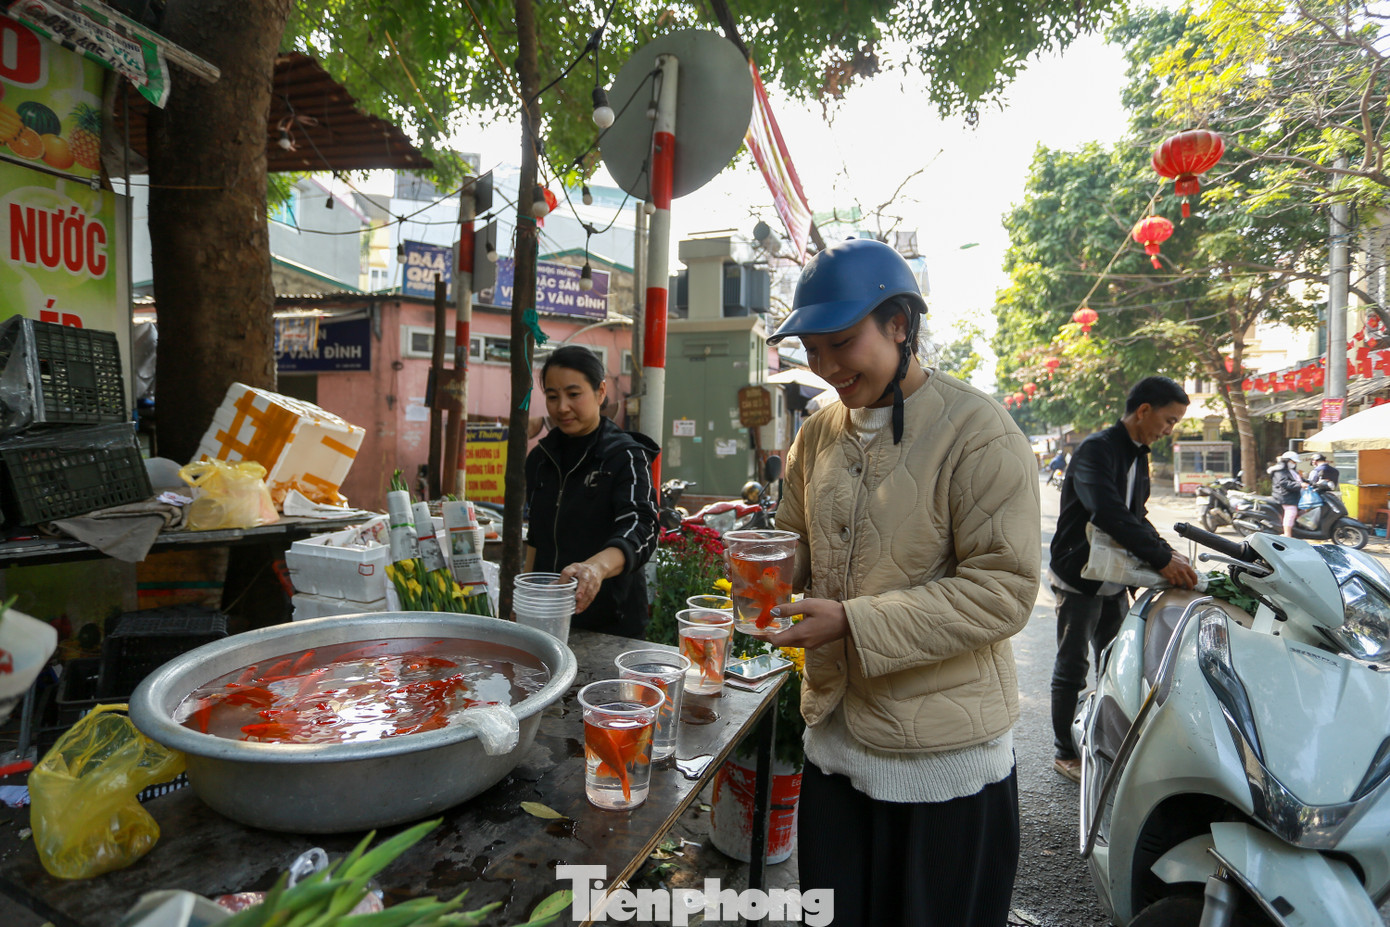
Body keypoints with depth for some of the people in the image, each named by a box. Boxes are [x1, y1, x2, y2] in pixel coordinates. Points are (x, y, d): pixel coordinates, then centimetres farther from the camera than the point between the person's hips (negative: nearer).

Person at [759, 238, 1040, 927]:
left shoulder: (977, 431, -16)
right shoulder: (818, 435, 5)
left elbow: (1003, 588, -21)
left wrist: (854, 622, -26)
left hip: (942, 754, -6)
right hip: (834, 737, 6)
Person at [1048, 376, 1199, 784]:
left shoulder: (1138, 455, 12)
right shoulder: (1096, 449, -18)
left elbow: (1137, 516, 13)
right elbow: (1110, 514, -30)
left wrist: (1168, 554, -2)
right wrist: (1161, 559, -34)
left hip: (1114, 578, 8)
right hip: (1078, 577, -8)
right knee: (1072, 669, 2)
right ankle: (1065, 753, 14)